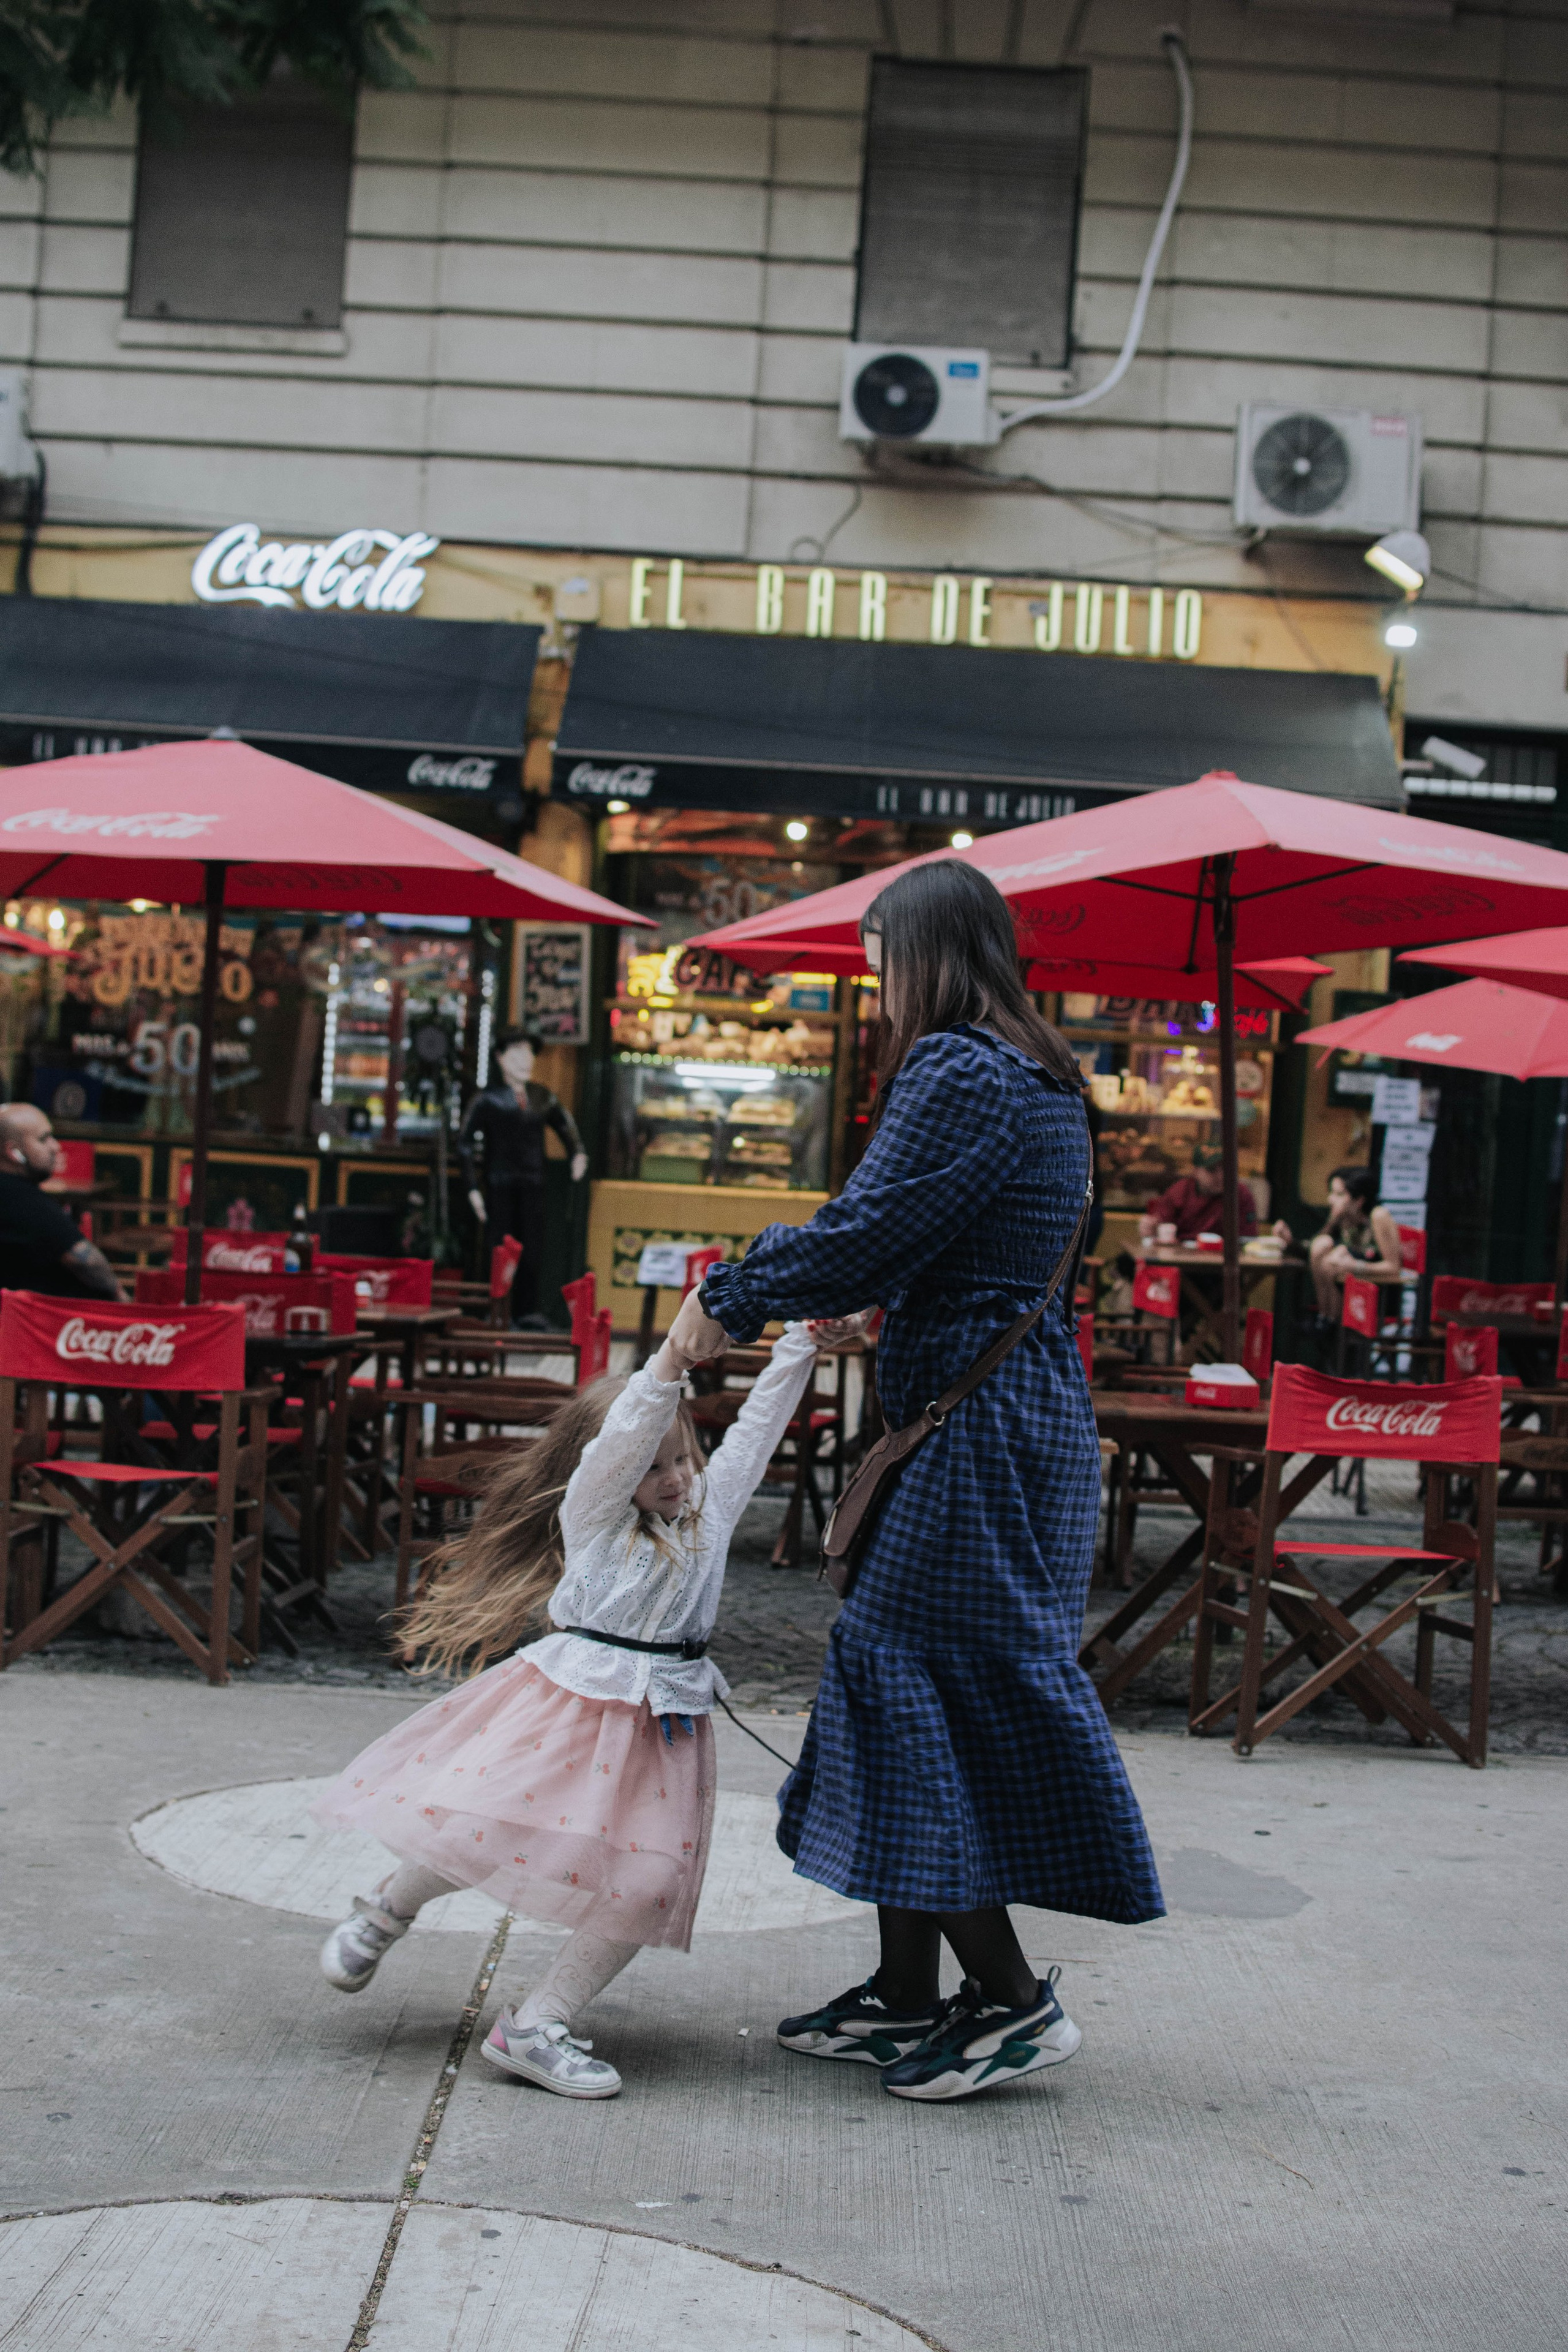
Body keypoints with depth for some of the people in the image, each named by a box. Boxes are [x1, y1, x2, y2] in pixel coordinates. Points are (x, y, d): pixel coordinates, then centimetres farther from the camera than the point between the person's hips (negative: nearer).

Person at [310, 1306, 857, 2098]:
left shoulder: (711, 1505, 12)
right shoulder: (592, 1512, -2)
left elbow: (756, 1429, 11)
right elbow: (625, 1437, -17)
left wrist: (801, 1343, 3)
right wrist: (676, 1355, -28)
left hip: (663, 1721, 4)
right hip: (566, 1699, -4)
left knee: (647, 1886, -4)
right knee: (483, 1826, -9)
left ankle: (537, 2025, 5)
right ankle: (386, 1913, 23)